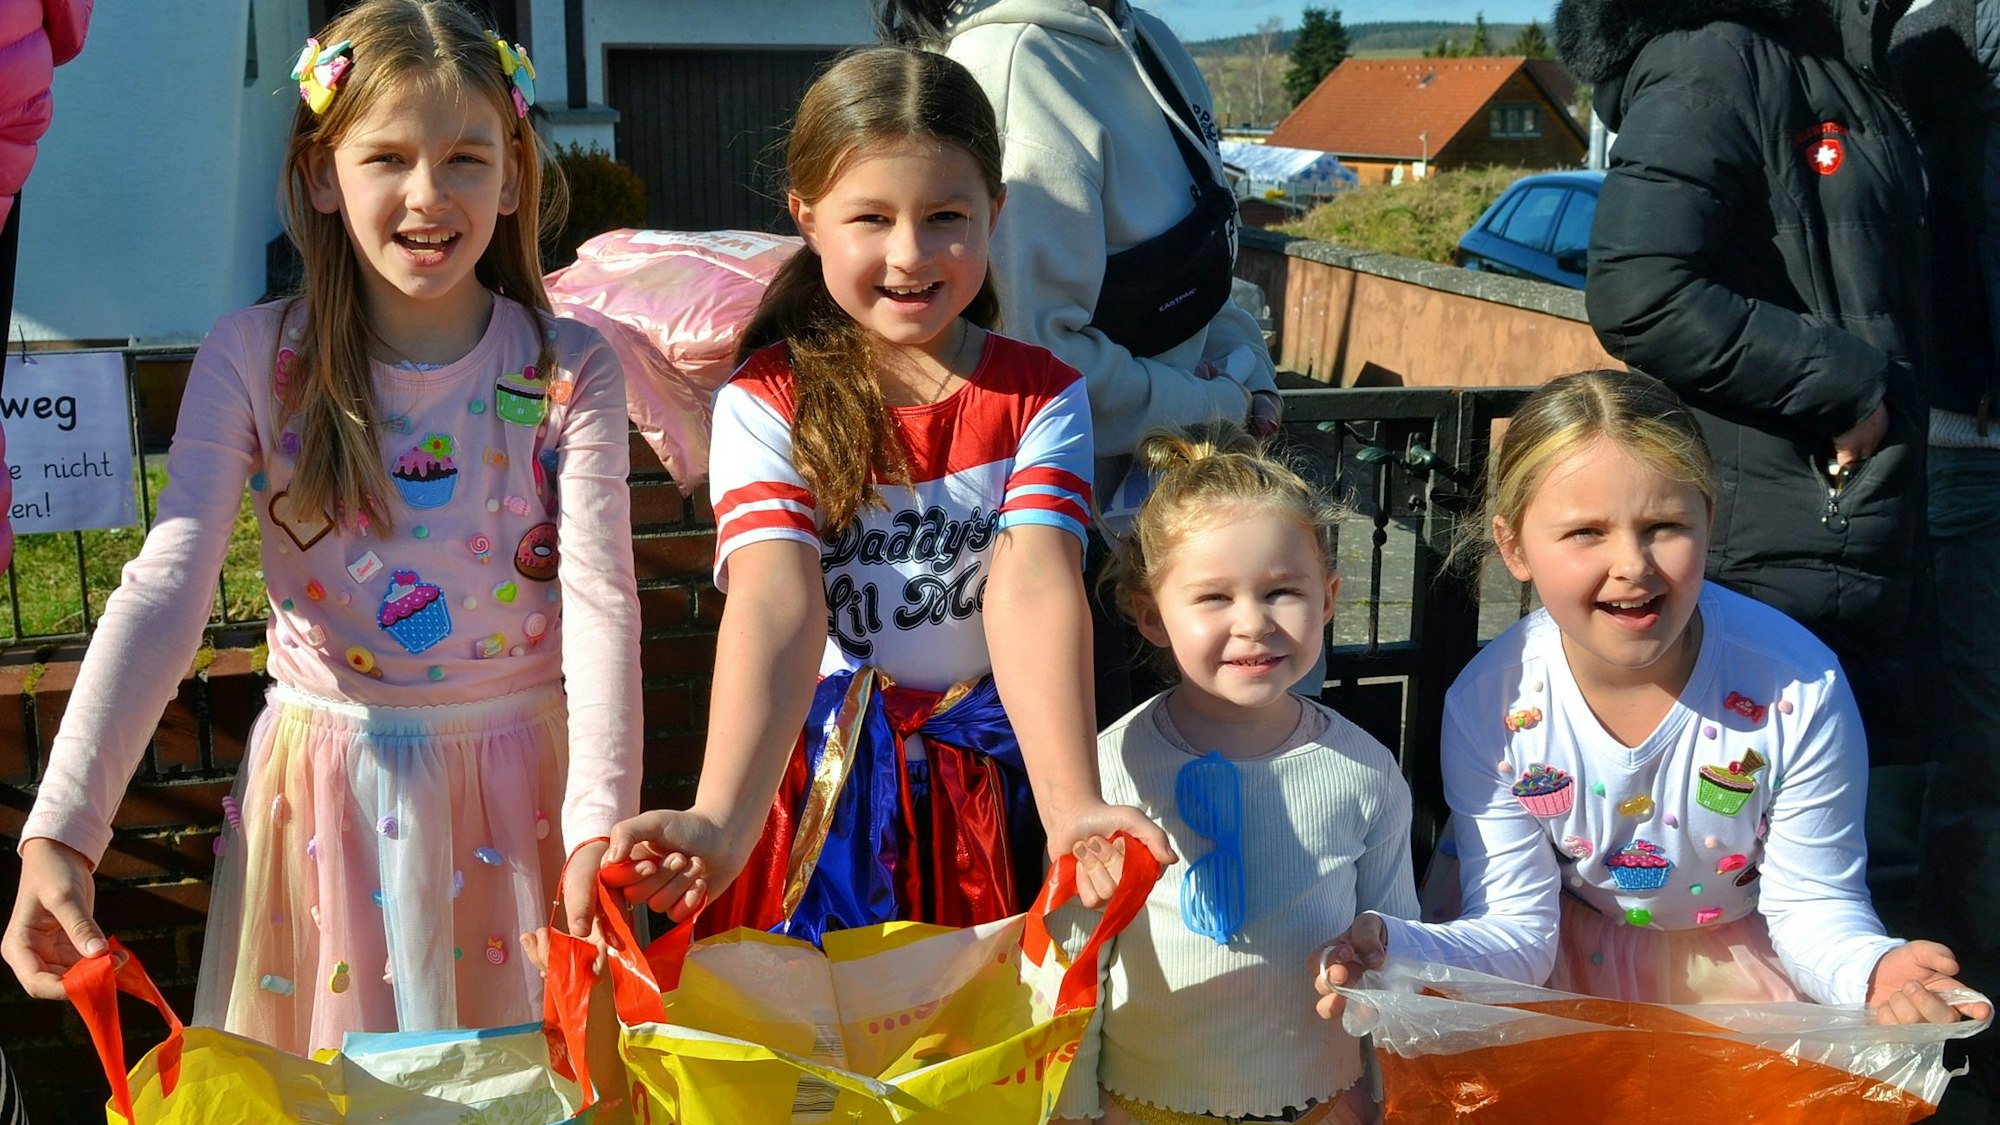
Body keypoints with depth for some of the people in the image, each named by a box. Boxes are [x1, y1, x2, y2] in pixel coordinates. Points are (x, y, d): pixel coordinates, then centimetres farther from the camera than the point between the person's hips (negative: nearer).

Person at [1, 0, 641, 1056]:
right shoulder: (253, 358, -6)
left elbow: (599, 600, -15)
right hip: (324, 779, 0)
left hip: (516, 773, 0)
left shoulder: (569, 371, -6)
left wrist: (601, 823, -29)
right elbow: (165, 587, -14)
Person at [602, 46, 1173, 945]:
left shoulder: (1040, 396, -3)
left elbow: (1032, 591, -18)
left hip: (991, 787, 1)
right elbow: (776, 606, -22)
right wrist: (720, 824, -39)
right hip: (815, 782, -1)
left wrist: (1072, 810, -35)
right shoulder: (766, 403, -8)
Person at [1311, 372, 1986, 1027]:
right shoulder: (1489, 704, -21)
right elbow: (1516, 928, -16)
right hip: (1573, 972, -3)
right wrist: (1396, 950, -37)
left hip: (1744, 967, 3)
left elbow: (1812, 907, -14)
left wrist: (1872, 969, -38)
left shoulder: (1798, 687, -23)